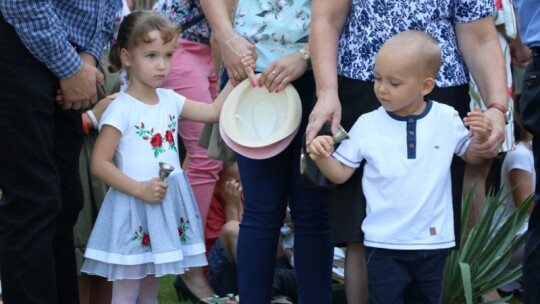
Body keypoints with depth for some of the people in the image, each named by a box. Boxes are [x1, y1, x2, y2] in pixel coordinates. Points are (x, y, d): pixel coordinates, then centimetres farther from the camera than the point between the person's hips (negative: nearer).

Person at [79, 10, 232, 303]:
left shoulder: (170, 100, 5)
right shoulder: (122, 109, -15)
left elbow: (214, 112, 12)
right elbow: (99, 163, -16)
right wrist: (141, 190, -20)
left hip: (168, 204, 7)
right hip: (135, 206, -7)